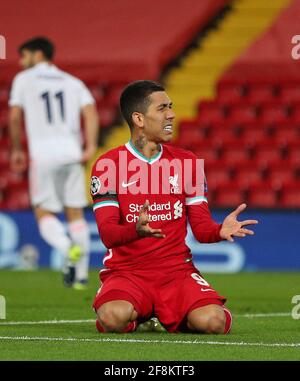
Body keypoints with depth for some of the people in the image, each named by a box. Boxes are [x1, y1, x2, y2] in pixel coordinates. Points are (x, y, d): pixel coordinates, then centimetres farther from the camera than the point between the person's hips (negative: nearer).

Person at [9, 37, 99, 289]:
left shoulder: (24, 79, 8)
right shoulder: (72, 82, 17)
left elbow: (14, 117, 1)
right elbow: (90, 112, 2)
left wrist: (17, 149, 11)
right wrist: (90, 147, -4)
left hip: (42, 153, -3)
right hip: (71, 152, 3)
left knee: (44, 212, 2)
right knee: (75, 212, 8)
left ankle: (69, 249, -26)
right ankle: (81, 274, 7)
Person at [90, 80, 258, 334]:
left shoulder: (186, 162, 9)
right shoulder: (107, 165, -2)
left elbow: (201, 227, 7)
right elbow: (107, 233, -10)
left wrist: (220, 231, -17)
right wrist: (136, 230, -33)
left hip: (177, 270, 2)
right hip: (126, 272, -2)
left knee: (212, 321, -27)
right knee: (114, 318, -35)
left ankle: (171, 316, 11)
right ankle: (139, 315, 5)